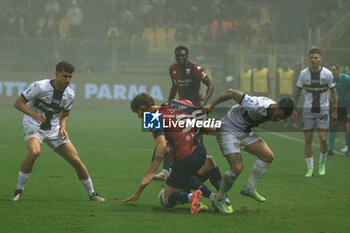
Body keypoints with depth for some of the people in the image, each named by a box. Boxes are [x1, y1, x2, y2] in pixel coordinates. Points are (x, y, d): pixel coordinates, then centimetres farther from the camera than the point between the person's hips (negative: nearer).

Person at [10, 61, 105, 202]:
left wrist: (62, 128, -8)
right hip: (34, 127, -5)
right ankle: (18, 190, -18)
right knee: (34, 152, -35)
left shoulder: (69, 94, -1)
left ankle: (91, 193, 17)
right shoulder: (40, 86, -17)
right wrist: (33, 114, -30)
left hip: (54, 130, 5)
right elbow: (18, 103, -12)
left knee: (76, 161, -3)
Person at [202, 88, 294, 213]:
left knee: (268, 156, -4)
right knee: (237, 168, -19)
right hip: (228, 131, -9)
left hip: (245, 132, 9)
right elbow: (232, 93, -24)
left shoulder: (273, 111, -8)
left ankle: (249, 188, 7)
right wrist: (211, 106, -14)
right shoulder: (257, 106, -35)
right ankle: (219, 201, -1)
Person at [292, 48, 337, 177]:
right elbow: (297, 91, 7)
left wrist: (334, 110, 0)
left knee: (323, 139, -8)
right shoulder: (304, 73, -3)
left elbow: (333, 92, 3)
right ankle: (310, 169, 9)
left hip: (323, 109, -1)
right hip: (308, 109, 1)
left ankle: (322, 163, 18)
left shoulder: (327, 74, -6)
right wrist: (293, 108, 4)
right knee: (308, 140, -1)